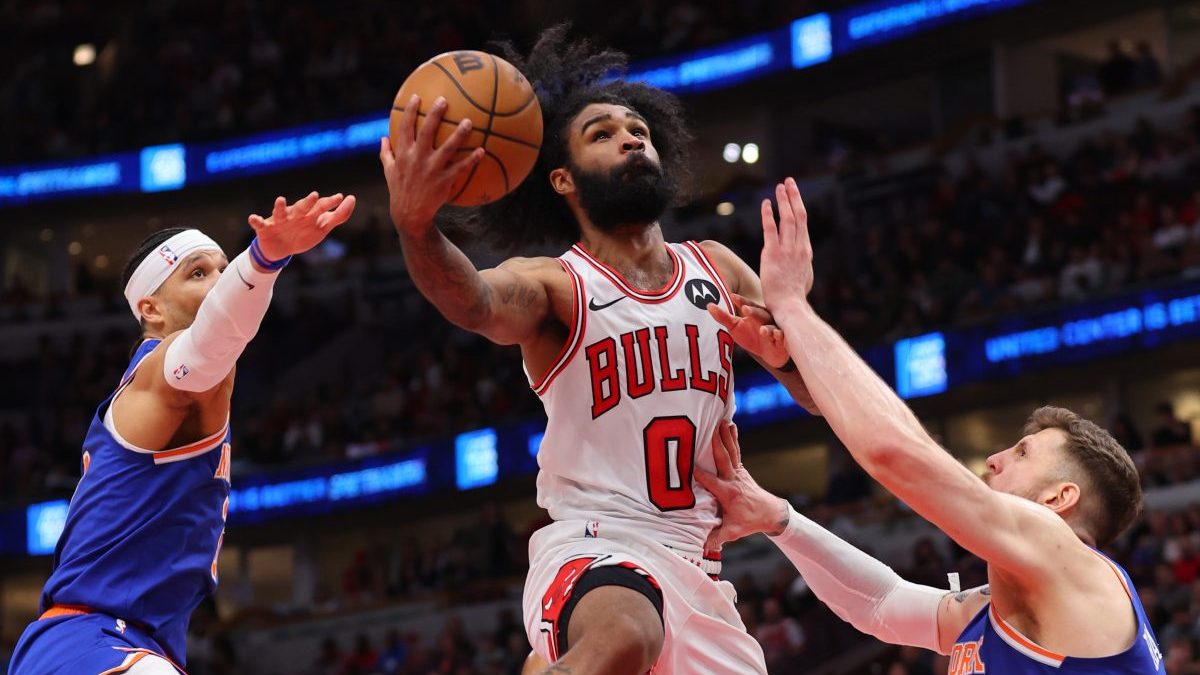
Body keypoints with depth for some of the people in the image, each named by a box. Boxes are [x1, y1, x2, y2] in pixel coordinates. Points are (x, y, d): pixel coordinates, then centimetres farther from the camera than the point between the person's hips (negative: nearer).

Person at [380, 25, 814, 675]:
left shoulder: (717, 270, 12)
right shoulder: (554, 284, -3)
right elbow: (475, 302, -27)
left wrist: (786, 343, -8)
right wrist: (416, 227, -49)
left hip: (696, 566, 6)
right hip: (593, 550, -6)